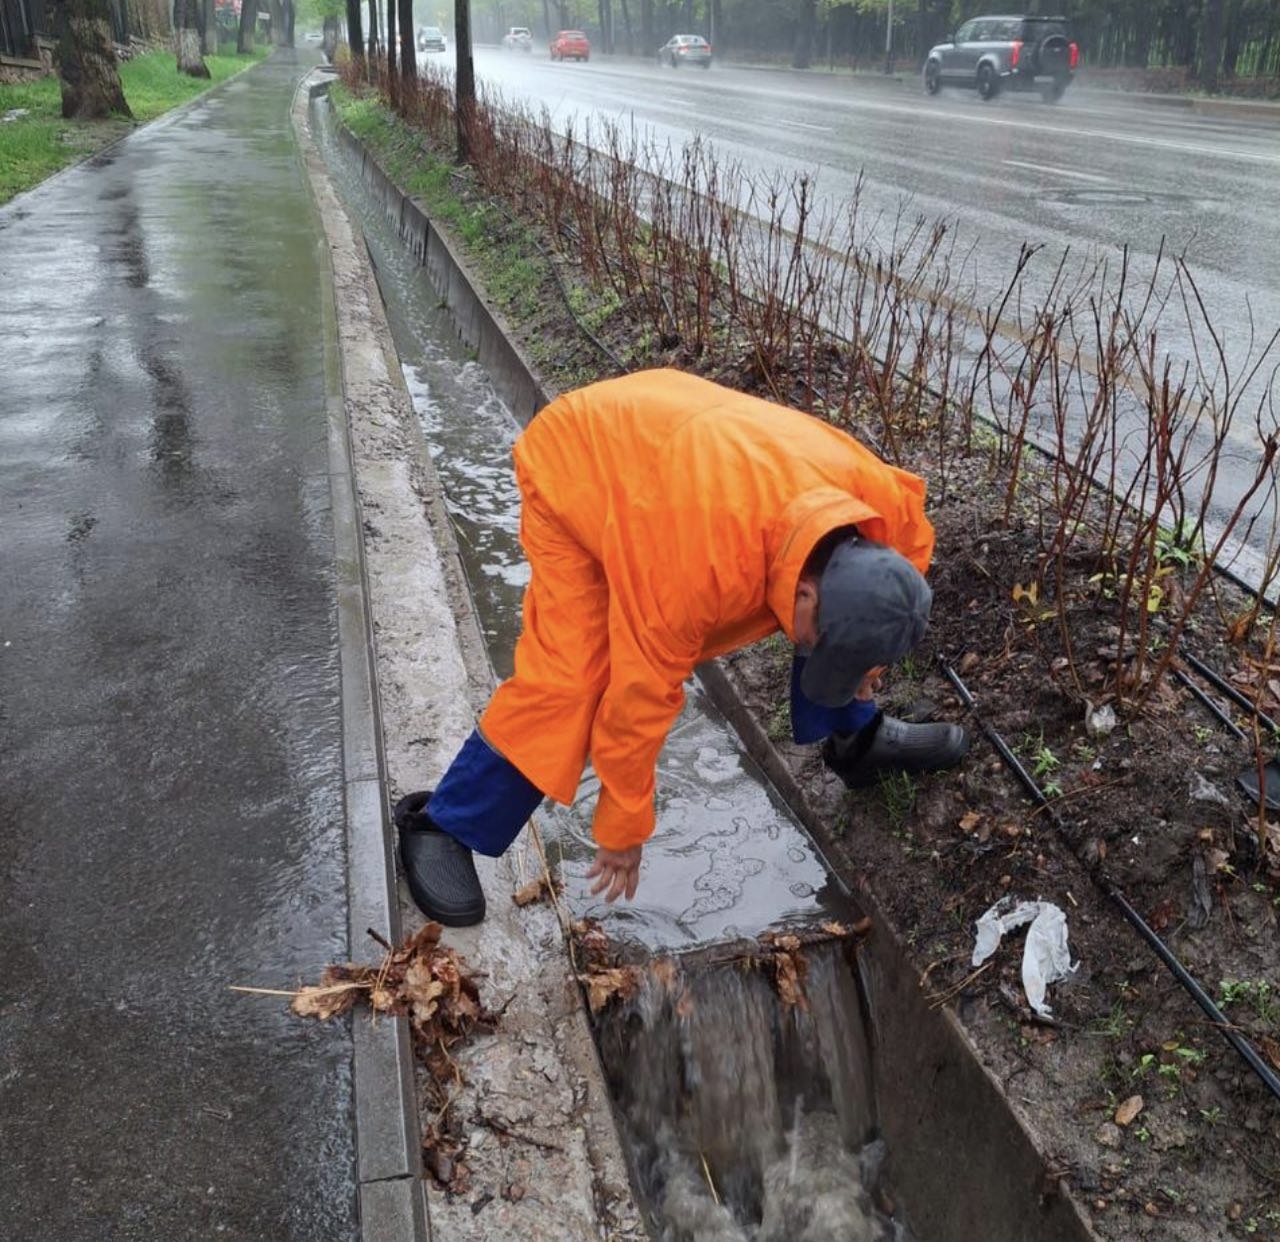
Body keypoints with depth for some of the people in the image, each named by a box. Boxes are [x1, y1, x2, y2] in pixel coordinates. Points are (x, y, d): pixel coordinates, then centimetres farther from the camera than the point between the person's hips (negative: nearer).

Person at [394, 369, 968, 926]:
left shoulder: (878, 493, -24)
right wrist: (623, 828, -18)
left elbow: (911, 551, 2)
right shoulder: (702, 557, -43)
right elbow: (642, 691, -32)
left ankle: (857, 739, 24)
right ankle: (441, 826, -2)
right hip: (574, 468, -6)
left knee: (837, 611, 1)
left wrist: (866, 660, 8)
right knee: (568, 676, -20)